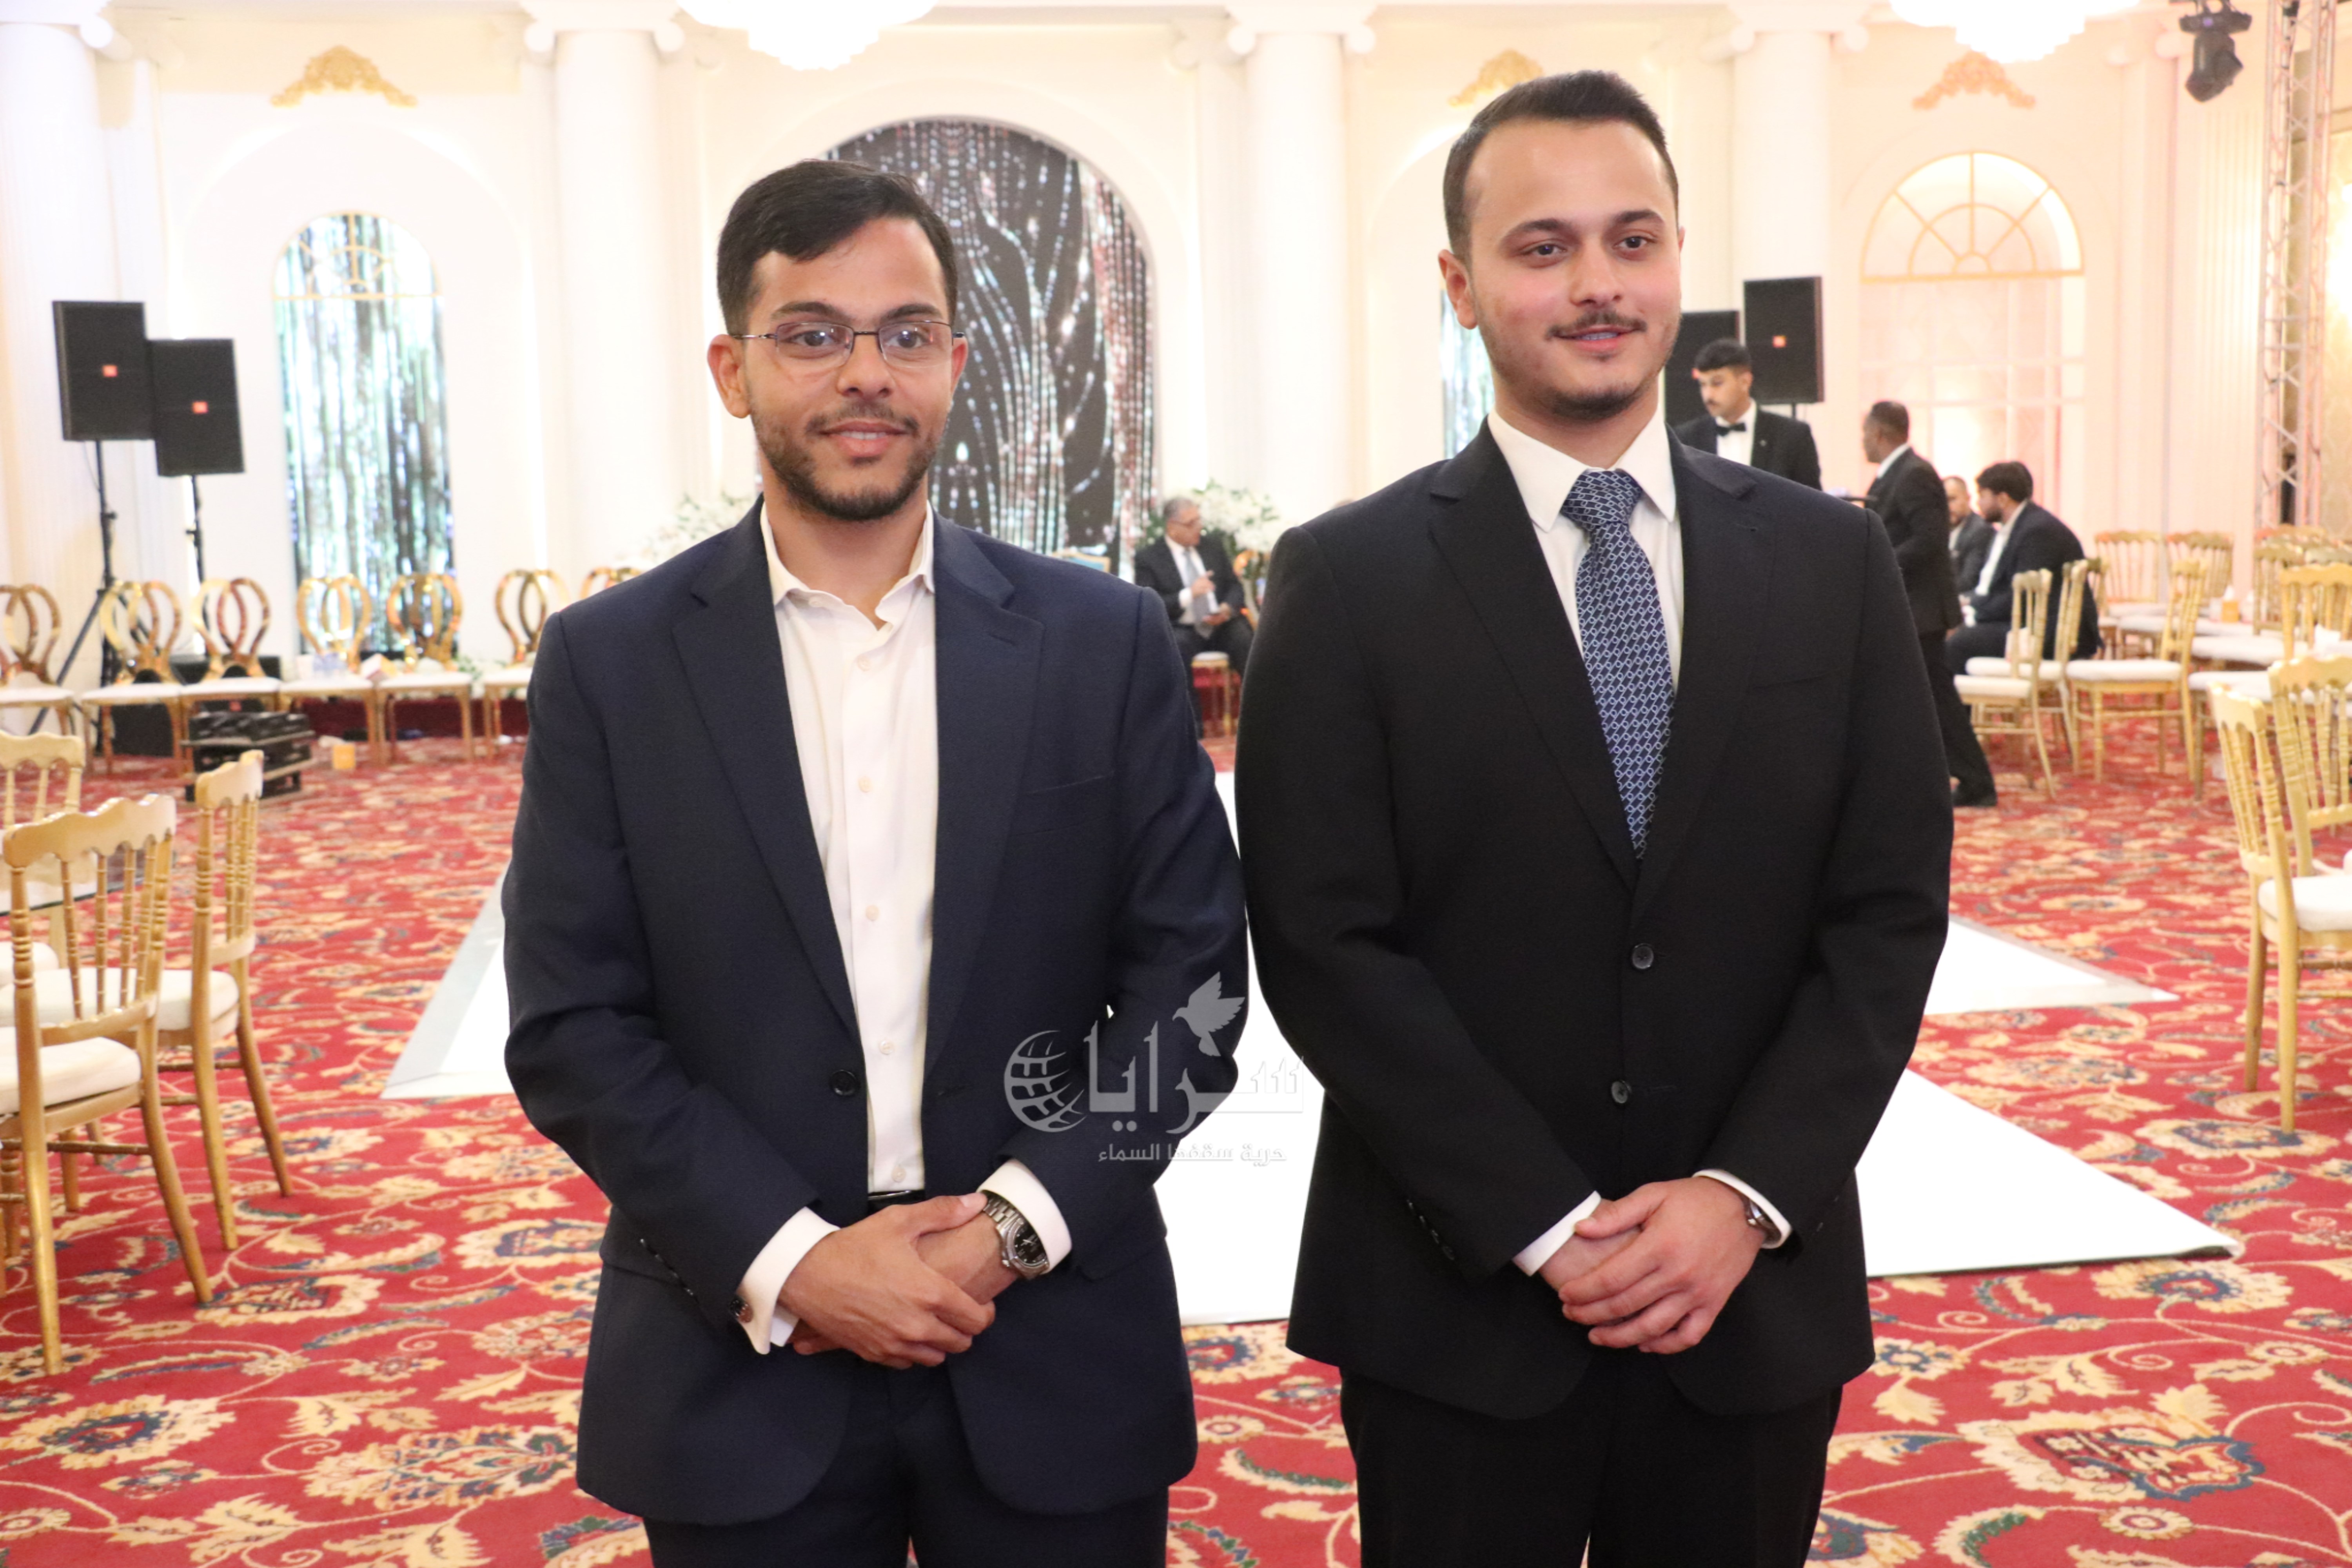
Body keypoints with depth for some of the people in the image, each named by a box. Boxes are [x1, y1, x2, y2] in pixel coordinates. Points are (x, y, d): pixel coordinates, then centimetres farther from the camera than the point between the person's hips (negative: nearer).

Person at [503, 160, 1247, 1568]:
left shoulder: (1106, 639, -1)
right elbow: (571, 1026, -4)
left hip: (1054, 1360, 1)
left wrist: (1013, 1224, -12)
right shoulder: (611, 661, -2)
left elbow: (1187, 974, -1)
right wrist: (789, 1260, -13)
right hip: (739, 1363, 0)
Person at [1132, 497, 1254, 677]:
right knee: (1174, 646, -36)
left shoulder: (1213, 548, 16)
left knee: (1245, 640, -27)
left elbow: (1234, 586, 16)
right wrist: (1189, 594, -17)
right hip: (1182, 631, -3)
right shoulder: (1148, 558, 2)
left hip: (1222, 626, 3)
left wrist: (1228, 608, -8)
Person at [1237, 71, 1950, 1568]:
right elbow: (1324, 944, -10)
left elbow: (1892, 908, 1)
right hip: (1458, 1302, -2)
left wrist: (1745, 1195, -10)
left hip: (1759, 1289, 3)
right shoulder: (1350, 579, -6)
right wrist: (1548, 1228, -13)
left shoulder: (1831, 559, 3)